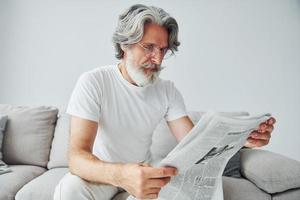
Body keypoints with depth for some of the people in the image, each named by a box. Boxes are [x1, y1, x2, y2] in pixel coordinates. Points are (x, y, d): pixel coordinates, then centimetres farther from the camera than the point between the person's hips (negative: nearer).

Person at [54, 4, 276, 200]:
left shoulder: (168, 91, -5)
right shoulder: (93, 83, -20)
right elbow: (77, 155, -29)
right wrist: (119, 175, -51)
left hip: (145, 171, 4)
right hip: (101, 174, -3)